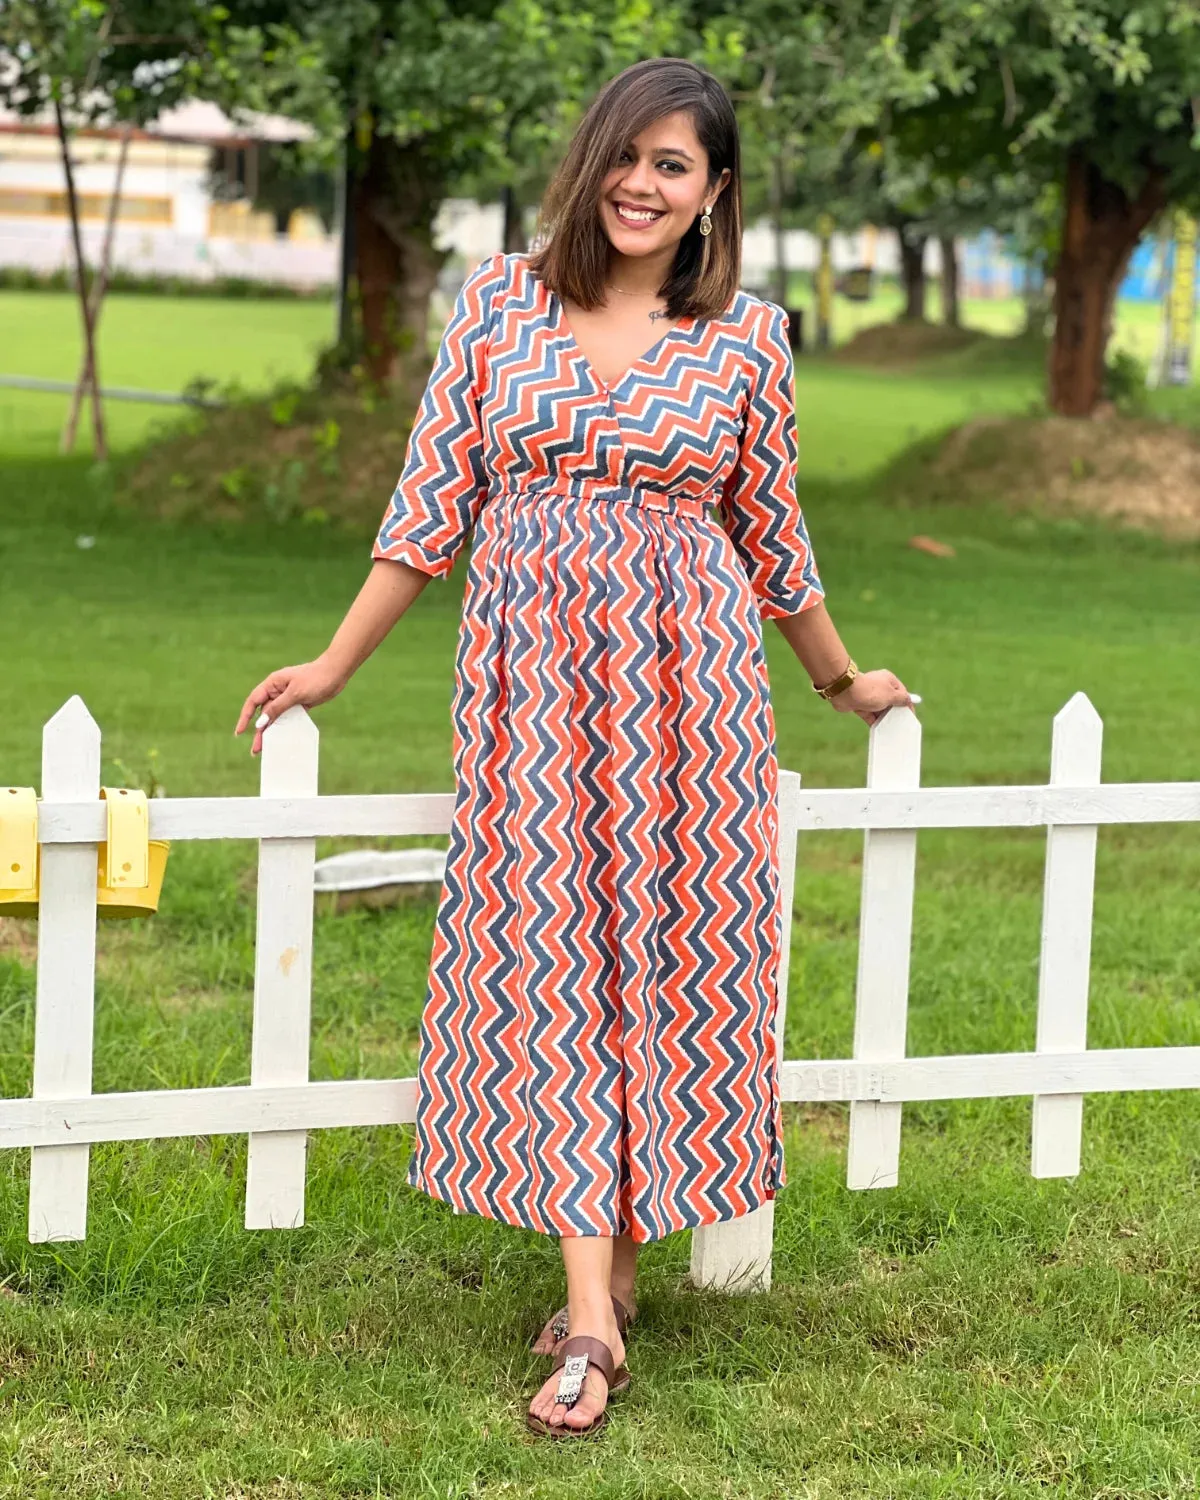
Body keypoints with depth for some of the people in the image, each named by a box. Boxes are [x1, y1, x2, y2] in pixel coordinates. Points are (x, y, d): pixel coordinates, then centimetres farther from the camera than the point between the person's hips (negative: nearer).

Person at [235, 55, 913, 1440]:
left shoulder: (747, 337, 4)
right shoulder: (499, 301, 5)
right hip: (533, 673, 0)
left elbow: (770, 538, 15)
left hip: (685, 677, 0)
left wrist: (842, 682, 23)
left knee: (662, 949, -1)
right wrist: (333, 666, 7)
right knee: (550, 955, -4)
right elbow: (431, 505, 8)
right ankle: (595, 1303, -3)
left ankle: (604, 1251, 12)